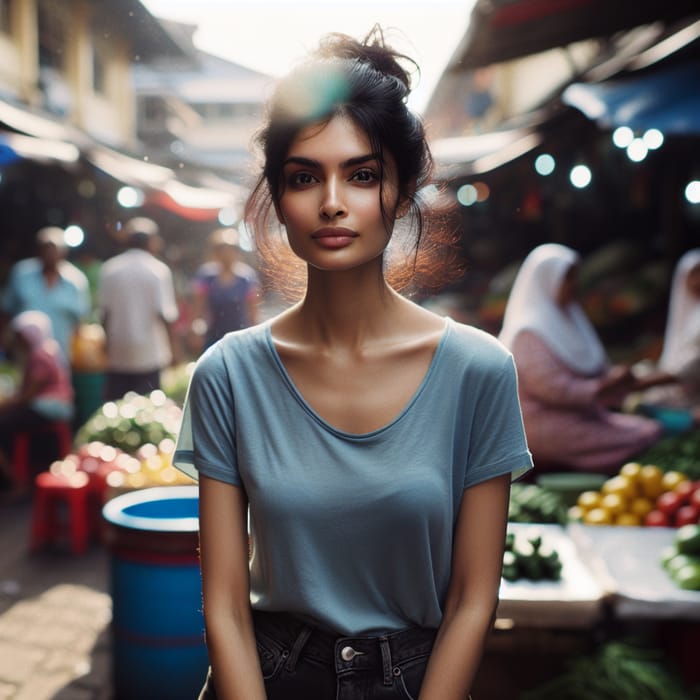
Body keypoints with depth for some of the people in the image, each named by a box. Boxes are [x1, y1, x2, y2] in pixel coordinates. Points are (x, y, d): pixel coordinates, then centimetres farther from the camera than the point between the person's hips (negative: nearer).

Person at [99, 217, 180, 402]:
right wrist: (173, 348, 1)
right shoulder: (159, 270, -7)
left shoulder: (109, 268, 0)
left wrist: (107, 342, 15)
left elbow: (105, 310, 2)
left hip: (117, 353, 2)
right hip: (149, 354, -2)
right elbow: (166, 314, -8)